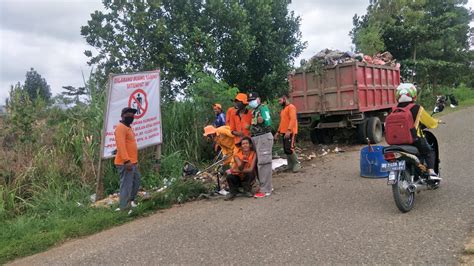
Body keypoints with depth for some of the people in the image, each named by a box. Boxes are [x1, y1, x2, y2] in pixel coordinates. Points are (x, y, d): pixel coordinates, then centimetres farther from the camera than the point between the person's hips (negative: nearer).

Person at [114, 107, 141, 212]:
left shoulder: (128, 127, 19)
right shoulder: (121, 127, -14)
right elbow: (121, 145, -25)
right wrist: (126, 160, -32)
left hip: (132, 162, 11)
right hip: (125, 163, -11)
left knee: (136, 181, 22)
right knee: (126, 185, -8)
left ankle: (130, 200, 36)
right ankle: (123, 208, -3)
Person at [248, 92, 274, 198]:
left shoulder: (263, 108, -7)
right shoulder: (253, 111, 19)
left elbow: (268, 122, -18)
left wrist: (262, 120, -31)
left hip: (264, 137, -10)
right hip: (255, 138, 10)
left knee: (263, 163, -10)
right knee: (258, 163, 14)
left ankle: (265, 190, -8)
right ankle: (265, 186, 25)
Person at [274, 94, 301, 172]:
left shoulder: (291, 107, -8)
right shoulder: (283, 109, 21)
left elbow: (293, 119, -19)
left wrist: (289, 130, -28)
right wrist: (278, 132, 19)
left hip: (290, 132, -9)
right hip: (284, 133, 9)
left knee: (289, 149, -13)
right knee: (286, 150, 7)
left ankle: (297, 164, -2)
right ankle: (290, 165, 14)